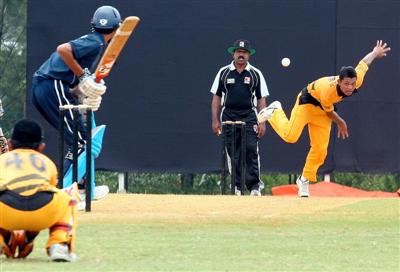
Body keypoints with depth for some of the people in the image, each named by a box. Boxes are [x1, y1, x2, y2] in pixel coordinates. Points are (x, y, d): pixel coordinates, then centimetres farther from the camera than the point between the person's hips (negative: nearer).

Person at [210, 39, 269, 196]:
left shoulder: (256, 74, 7)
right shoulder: (224, 73, 8)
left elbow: (261, 100, 6)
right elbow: (216, 98, 8)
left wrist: (262, 122, -3)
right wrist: (215, 120, 0)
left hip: (249, 117, -1)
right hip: (228, 116, 1)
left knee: (251, 150, -12)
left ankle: (254, 186, -11)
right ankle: (236, 186, 8)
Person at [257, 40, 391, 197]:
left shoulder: (357, 81, -28)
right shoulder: (328, 90, -40)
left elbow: (364, 62, -8)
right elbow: (329, 112, -19)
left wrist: (375, 53, 15)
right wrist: (340, 123, 0)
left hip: (322, 112, 5)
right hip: (307, 103, -5)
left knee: (320, 149, -2)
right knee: (290, 136, -20)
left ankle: (304, 180, 15)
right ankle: (275, 112, 8)